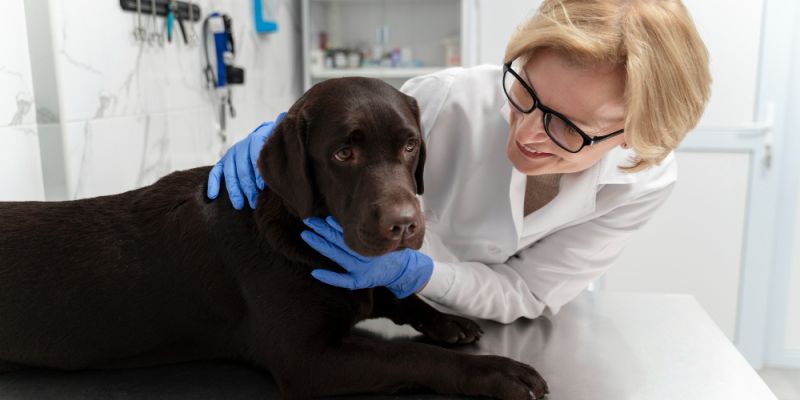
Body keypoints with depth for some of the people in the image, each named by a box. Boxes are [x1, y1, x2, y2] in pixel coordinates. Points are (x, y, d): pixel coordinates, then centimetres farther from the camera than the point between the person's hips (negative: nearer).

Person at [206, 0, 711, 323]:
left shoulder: (645, 179, -24)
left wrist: (410, 271, -37)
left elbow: (525, 294, -21)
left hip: (542, 325, 2)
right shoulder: (451, 101, -30)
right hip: (426, 309, -1)